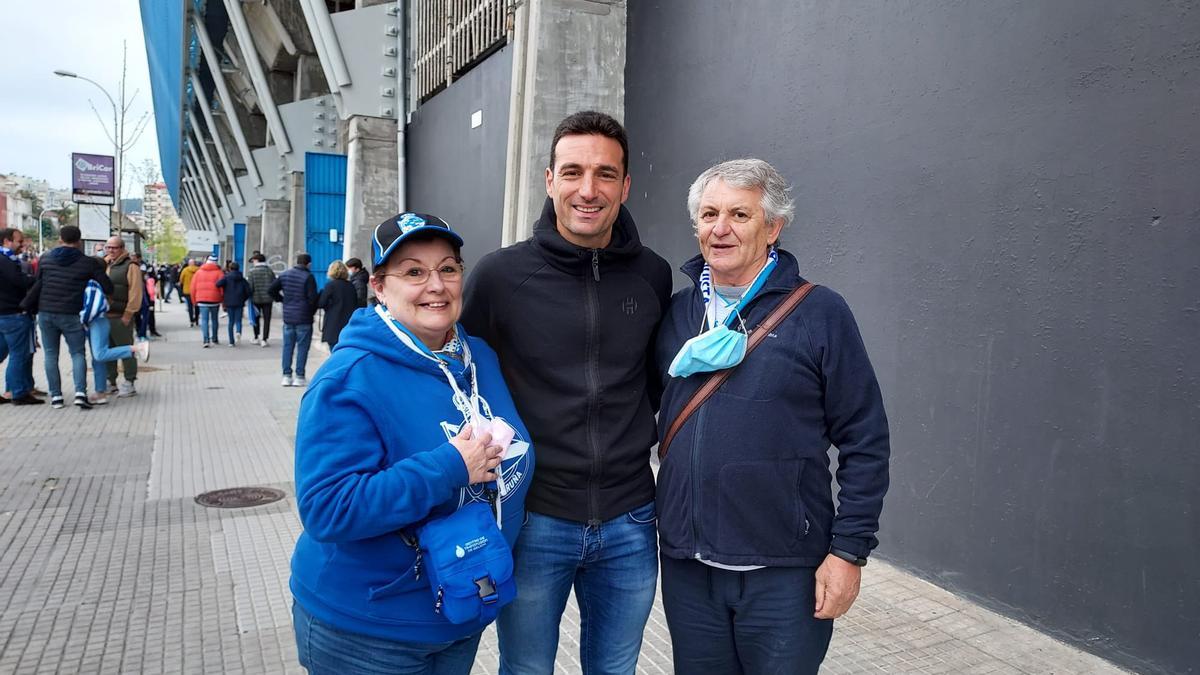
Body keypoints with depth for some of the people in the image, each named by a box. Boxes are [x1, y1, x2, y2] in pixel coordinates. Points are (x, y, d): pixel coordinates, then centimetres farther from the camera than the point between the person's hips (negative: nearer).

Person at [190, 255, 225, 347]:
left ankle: (206, 340, -12)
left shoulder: (199, 272, 6)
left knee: (204, 320, 0)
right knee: (215, 319, 15)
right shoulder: (219, 272, -2)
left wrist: (194, 300, 15)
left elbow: (193, 287, 6)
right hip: (215, 299, -1)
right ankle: (215, 339, 26)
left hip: (202, 300, 1)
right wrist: (223, 300, 3)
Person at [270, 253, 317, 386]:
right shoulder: (308, 277, -11)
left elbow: (272, 289, 8)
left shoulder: (285, 274, 7)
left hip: (288, 317, 5)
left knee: (287, 346, 11)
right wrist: (312, 312, 1)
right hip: (304, 318, -5)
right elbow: (312, 298, -15)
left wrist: (282, 299, 16)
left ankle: (286, 376, 12)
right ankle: (299, 377, 3)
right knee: (302, 347, 2)